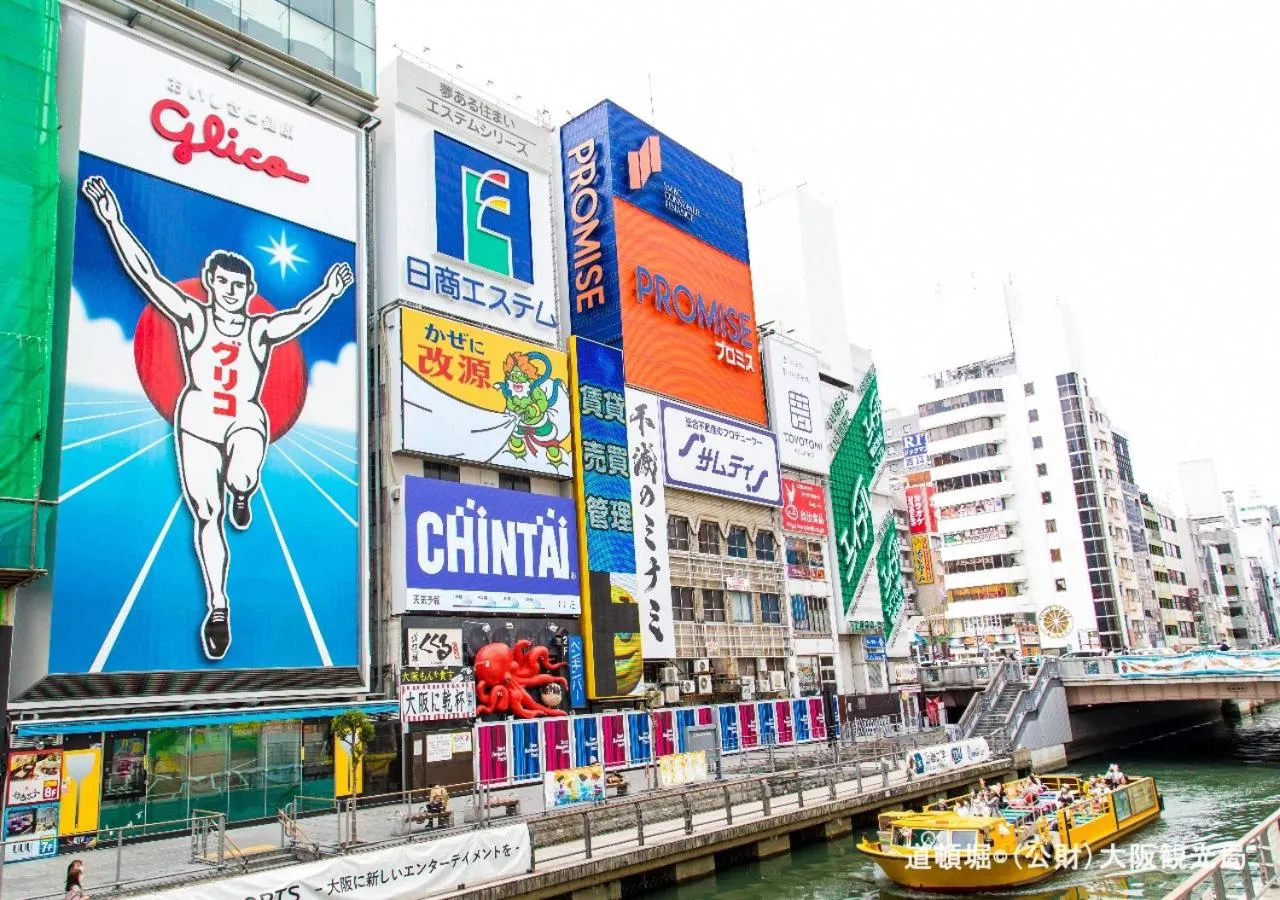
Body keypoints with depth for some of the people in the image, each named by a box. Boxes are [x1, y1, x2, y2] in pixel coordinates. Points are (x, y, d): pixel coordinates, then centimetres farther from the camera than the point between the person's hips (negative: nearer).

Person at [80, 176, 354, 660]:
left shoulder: (261, 329, 2)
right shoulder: (192, 317, 3)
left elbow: (300, 316, -13)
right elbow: (146, 273, -2)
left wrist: (328, 292, -30)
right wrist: (114, 222, -9)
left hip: (246, 420, -1)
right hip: (197, 419, 1)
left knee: (241, 479, -33)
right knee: (206, 515, -2)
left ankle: (243, 492, 9)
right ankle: (217, 607, 8)